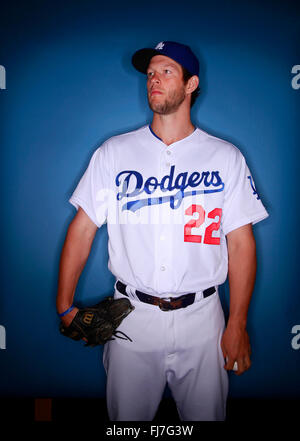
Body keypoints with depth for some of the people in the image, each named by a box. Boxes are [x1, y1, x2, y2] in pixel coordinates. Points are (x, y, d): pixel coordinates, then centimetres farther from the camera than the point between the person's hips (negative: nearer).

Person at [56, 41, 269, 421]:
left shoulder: (226, 158, 1)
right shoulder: (112, 153, 2)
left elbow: (241, 243, -1)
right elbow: (82, 229, 1)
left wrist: (237, 324, -4)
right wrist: (65, 307, -5)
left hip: (201, 317, 0)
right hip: (131, 315, 1)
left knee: (206, 413, 15)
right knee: (126, 417, 14)